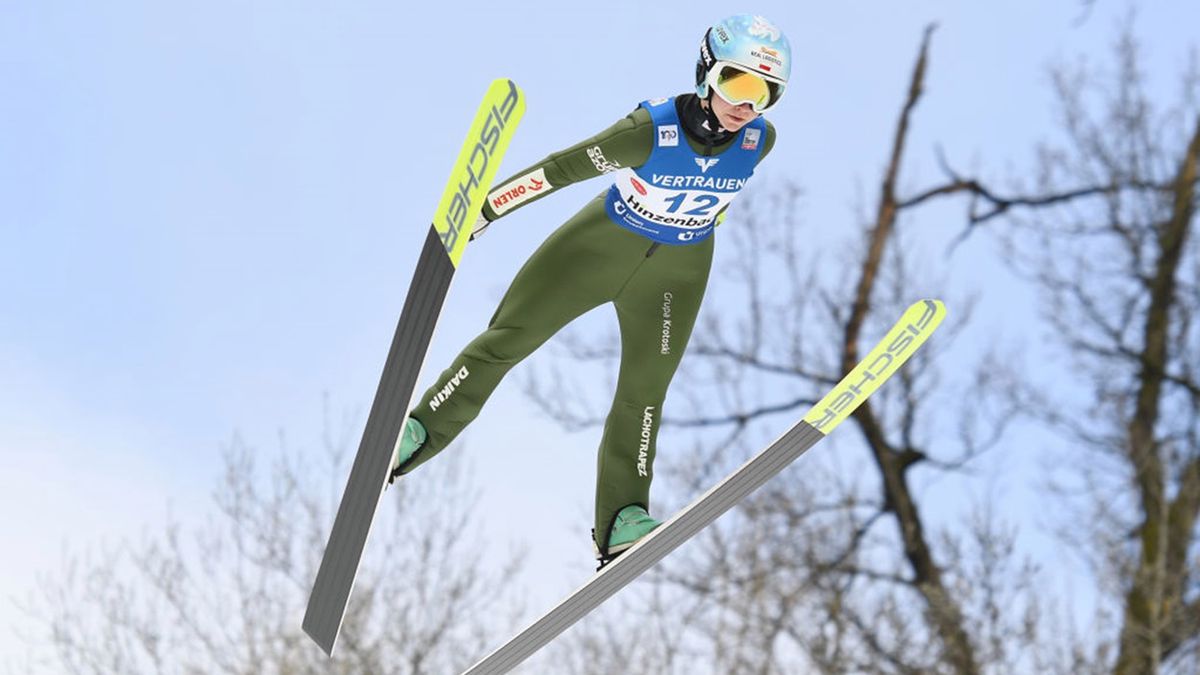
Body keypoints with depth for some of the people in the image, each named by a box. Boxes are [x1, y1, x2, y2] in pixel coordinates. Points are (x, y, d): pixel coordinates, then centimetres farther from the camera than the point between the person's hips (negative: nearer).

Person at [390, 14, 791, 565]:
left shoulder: (759, 140, -19)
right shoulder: (652, 130, -32)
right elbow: (559, 169, -25)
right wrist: (478, 212, -20)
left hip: (677, 271, 3)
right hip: (602, 243, -3)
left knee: (645, 389, -1)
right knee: (509, 337, -2)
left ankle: (621, 520, 4)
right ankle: (420, 431, 11)